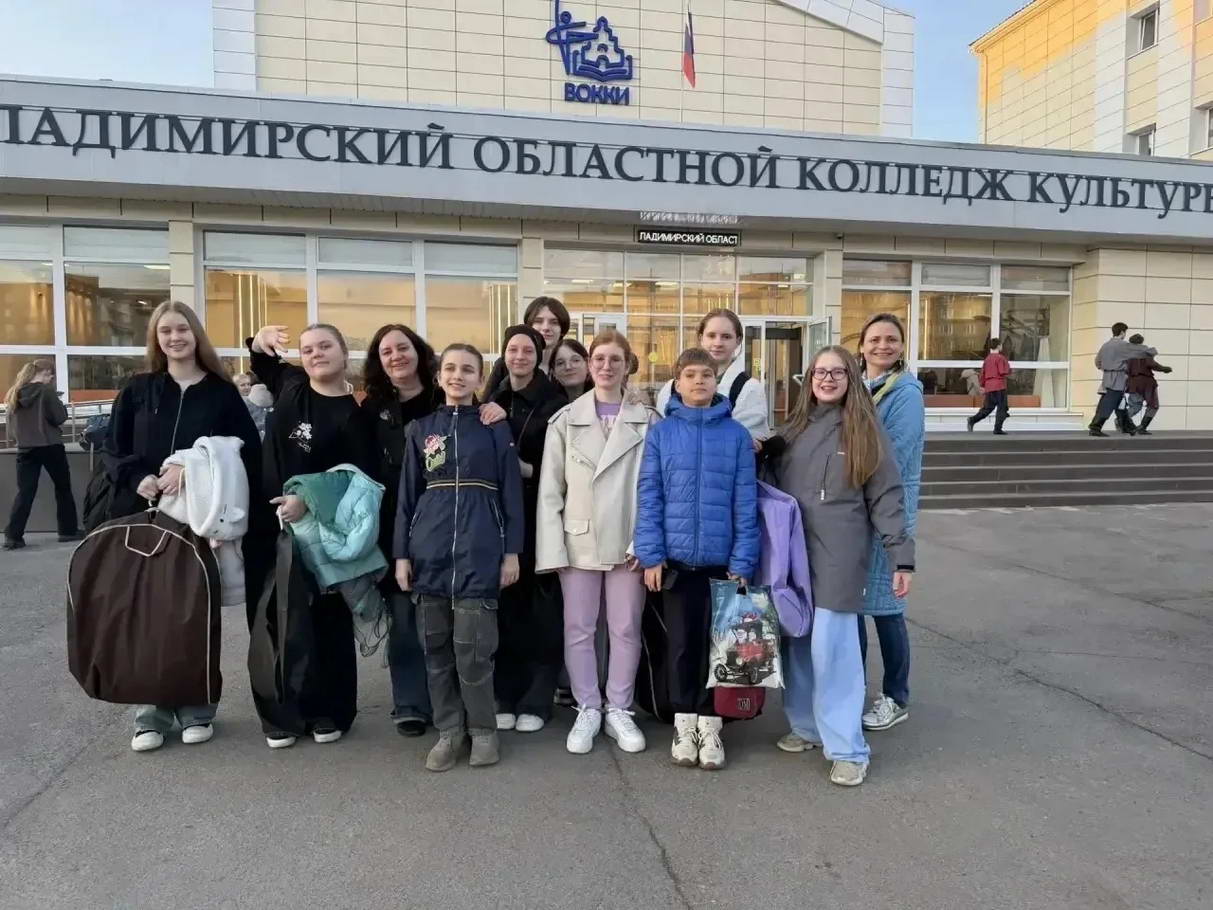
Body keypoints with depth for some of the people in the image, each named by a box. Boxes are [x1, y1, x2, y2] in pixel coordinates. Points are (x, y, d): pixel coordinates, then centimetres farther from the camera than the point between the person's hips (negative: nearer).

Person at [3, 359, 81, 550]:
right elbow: (60, 417, -10)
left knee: (25, 492, 5)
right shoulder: (46, 391, -10)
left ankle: (13, 536, -4)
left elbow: (12, 424, 14)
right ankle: (68, 530, 16)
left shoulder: (14, 393, 8)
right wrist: (60, 404, 7)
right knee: (63, 487, 11)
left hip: (25, 448, 5)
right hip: (50, 446, -5)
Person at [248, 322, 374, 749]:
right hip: (272, 521, 4)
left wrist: (309, 500, -22)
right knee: (275, 617, 8)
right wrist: (260, 341, 3)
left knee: (326, 619, 5)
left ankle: (328, 711, 20)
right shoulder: (291, 383, 2)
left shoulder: (350, 417, -10)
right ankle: (280, 714, 20)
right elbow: (263, 361, 25)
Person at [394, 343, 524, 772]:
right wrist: (401, 553, 3)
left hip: (480, 550, -2)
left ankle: (482, 730, 14)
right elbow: (407, 494, 9)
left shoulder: (496, 428, 4)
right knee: (436, 645, 7)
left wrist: (512, 551, -3)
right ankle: (448, 730, 20)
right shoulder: (420, 429, 9)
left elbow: (511, 492, 3)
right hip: (429, 550, 3)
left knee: (472, 645, -4)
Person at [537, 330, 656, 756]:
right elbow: (549, 488, 1)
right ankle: (587, 710, 23)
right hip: (578, 541, 1)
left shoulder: (647, 421, 2)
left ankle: (619, 710, 24)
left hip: (628, 542, 0)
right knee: (578, 629, 7)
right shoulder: (565, 420, 3)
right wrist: (552, 549, -6)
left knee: (626, 629, 8)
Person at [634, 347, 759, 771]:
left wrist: (743, 560, -6)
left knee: (717, 642, 9)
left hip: (722, 559, 0)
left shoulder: (736, 435, -1)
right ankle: (684, 723, 26)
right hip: (676, 558, 0)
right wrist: (651, 554, -7)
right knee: (682, 642, 11)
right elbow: (649, 498, -2)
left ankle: (709, 724, 24)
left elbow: (745, 502, -2)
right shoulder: (661, 433, -1)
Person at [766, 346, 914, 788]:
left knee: (832, 647, -6)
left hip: (838, 554, -4)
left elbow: (886, 498, -3)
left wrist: (901, 557, -7)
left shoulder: (865, 431, 0)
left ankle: (847, 749, 5)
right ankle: (806, 726, 27)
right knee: (797, 642, 10)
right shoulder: (793, 429, 13)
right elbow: (773, 483, 18)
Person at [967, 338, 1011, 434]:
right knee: (1002, 408, 0)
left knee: (987, 408, 12)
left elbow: (983, 373, 16)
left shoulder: (987, 359, 13)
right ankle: (998, 429, -3)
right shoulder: (1000, 358, -8)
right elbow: (1003, 372, -14)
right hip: (999, 387, -7)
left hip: (989, 387, 7)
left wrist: (982, 385, 25)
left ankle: (972, 420, -5)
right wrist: (1008, 370, 7)